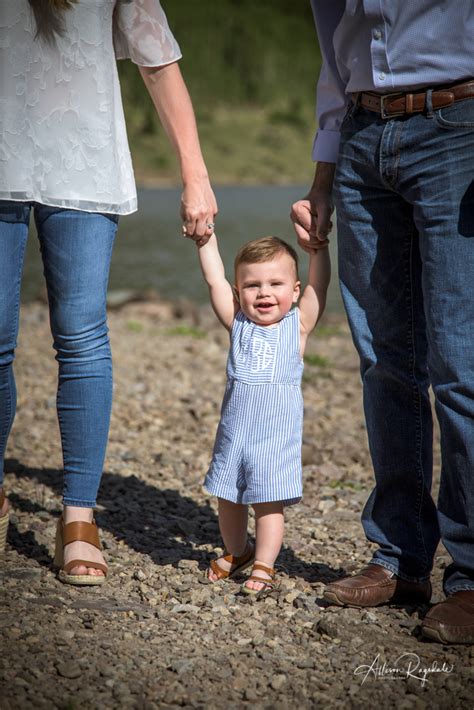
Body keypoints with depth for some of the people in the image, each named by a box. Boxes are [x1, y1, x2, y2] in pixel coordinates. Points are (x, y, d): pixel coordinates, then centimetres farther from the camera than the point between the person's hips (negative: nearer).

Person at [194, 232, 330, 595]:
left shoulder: (298, 324, 1)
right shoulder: (238, 324, 5)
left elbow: (319, 286, -5)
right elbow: (215, 280, 2)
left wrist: (318, 244, -11)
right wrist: (207, 239, 1)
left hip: (277, 433, -3)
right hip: (234, 429, 3)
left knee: (269, 502, -3)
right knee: (229, 498, 14)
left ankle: (264, 566, 6)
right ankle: (237, 552, 35)